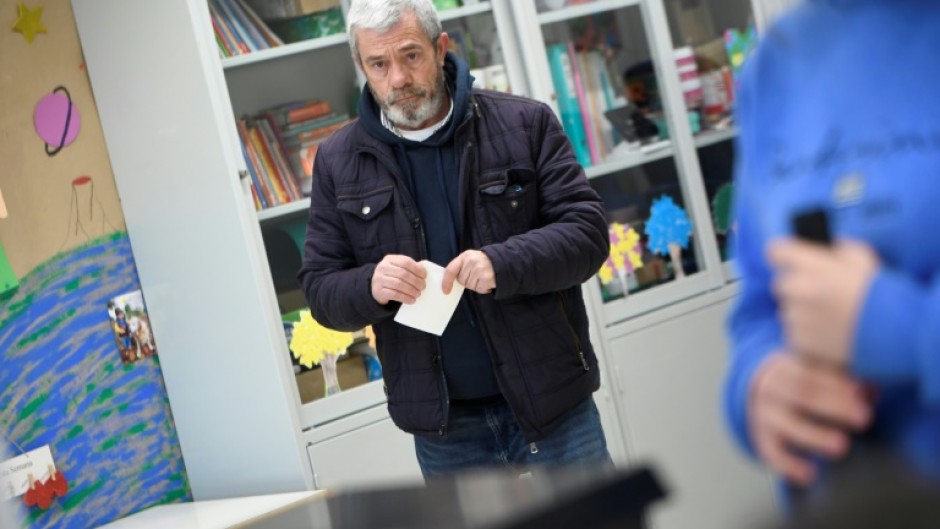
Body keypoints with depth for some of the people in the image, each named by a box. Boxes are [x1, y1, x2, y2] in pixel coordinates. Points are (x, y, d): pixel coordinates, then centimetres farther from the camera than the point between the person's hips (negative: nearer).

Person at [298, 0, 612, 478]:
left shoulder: (525, 124, -3)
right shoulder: (337, 162, 3)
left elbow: (587, 232, -7)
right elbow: (320, 289, 4)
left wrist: (502, 263, -25)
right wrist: (371, 287, -20)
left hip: (553, 403, -1)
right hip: (442, 425, 2)